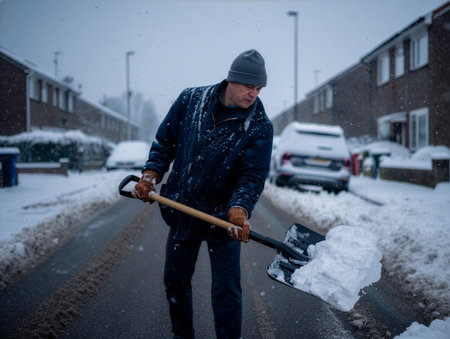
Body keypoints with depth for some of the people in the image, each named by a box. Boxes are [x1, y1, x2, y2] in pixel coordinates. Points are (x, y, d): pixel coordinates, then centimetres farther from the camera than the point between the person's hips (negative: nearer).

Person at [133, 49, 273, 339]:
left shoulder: (260, 127, -13)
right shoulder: (190, 100, -4)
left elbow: (252, 176, -18)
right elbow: (165, 142, 5)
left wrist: (240, 209, -35)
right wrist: (151, 173, -9)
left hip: (224, 217, -3)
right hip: (182, 209, 4)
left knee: (226, 292, -3)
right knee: (176, 282, 18)